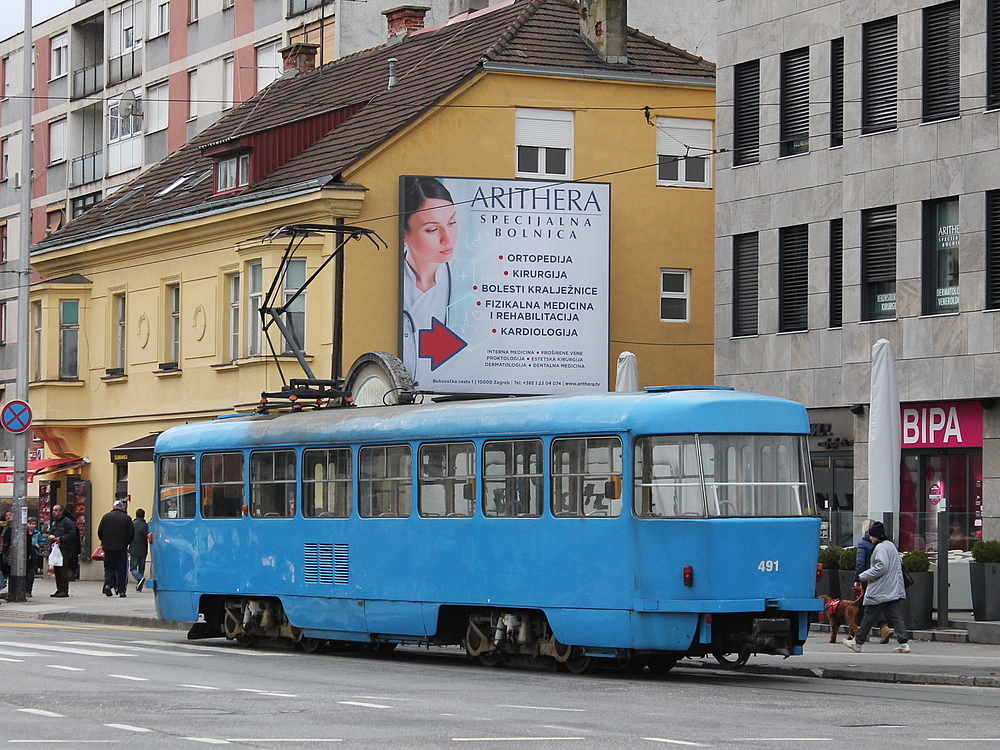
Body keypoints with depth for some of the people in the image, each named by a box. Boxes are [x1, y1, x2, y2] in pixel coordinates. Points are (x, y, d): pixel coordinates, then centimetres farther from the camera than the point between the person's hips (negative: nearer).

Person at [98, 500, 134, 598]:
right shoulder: (126, 518, -2)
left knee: (109, 567, 11)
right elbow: (131, 534, -1)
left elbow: (100, 532, 5)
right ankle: (121, 591, 0)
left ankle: (108, 584, -11)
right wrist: (126, 543, 15)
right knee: (121, 569, 3)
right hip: (121, 548, -2)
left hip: (108, 547, 2)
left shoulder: (106, 516, 4)